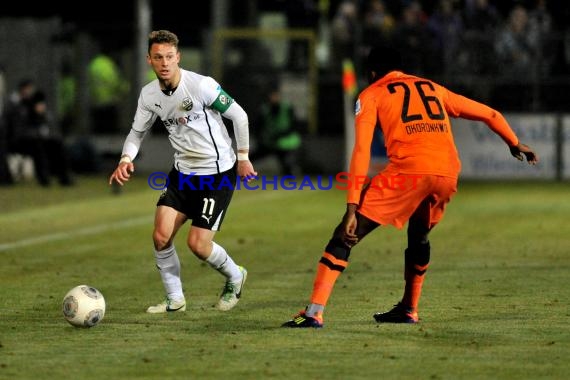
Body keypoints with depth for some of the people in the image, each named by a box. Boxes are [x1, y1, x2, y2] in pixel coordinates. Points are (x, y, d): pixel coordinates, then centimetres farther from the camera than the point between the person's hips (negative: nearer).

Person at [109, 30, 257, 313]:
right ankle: (175, 300, 12)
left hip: (218, 173, -5)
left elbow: (239, 116, -9)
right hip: (183, 171, 5)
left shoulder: (201, 85, -21)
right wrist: (126, 159, -10)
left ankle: (234, 277, 21)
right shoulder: (149, 95, -4)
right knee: (161, 236, -7)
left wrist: (243, 157, -3)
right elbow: (138, 131, 10)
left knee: (198, 244, -10)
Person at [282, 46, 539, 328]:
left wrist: (352, 207, -4)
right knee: (419, 238, 33)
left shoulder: (372, 94, 15)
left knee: (345, 236, -2)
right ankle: (408, 310, 40)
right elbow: (489, 114, 32)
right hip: (448, 175, 5)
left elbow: (361, 152, 2)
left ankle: (314, 312, -13)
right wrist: (515, 145, 48)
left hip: (408, 170, -5)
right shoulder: (433, 88, 30)